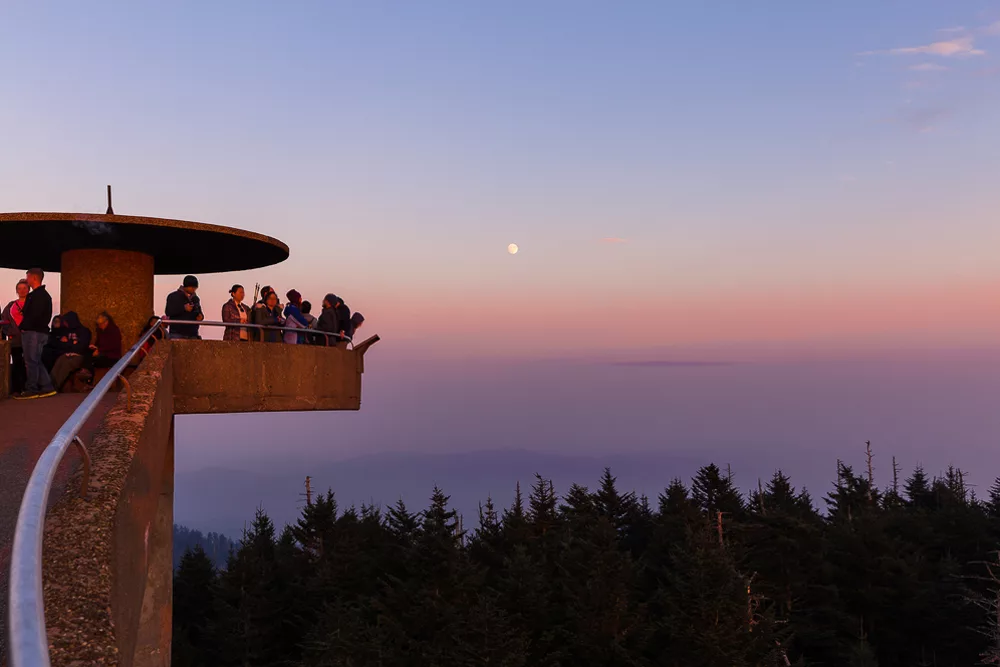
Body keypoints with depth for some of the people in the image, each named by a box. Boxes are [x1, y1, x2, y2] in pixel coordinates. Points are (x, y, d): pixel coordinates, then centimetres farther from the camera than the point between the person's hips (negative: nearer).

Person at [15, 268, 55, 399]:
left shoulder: (39, 295, -13)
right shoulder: (40, 294, 18)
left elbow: (34, 315, -19)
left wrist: (22, 327, -9)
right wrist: (24, 326, 7)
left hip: (34, 332, -10)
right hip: (36, 331, 10)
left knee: (31, 361, -4)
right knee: (36, 361, 11)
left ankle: (31, 390, 0)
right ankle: (47, 387, 12)